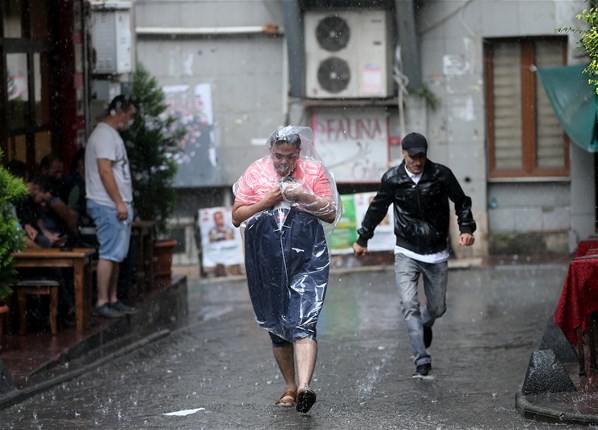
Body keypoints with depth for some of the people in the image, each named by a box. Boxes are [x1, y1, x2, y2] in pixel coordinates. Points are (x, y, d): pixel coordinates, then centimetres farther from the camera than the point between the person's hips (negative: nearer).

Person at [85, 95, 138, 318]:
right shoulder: (105, 135, -13)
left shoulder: (110, 134, 19)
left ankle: (112, 300, 16)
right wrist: (119, 202, -21)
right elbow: (104, 170, -20)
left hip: (117, 206, 10)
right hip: (109, 205, -10)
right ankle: (101, 303, -10)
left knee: (116, 255, 11)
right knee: (109, 254, -11)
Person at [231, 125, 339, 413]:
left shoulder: (314, 171, 2)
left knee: (303, 323, -17)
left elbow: (331, 215, 4)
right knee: (276, 326, 12)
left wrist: (305, 196, -12)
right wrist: (265, 202, -11)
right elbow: (237, 217, 5)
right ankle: (289, 387, 25)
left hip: (306, 259, -3)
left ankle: (304, 387, -31)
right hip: (266, 261, 3)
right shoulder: (256, 172, 4)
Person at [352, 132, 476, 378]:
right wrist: (362, 239, 19)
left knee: (437, 308, 9)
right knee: (409, 304, -18)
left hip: (436, 253, 1)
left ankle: (425, 324, 47)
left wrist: (466, 229, -8)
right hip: (406, 253, -1)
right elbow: (377, 209, 12)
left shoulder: (441, 175, -6)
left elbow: (461, 202, 7)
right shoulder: (392, 179, -4)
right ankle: (422, 361, -18)